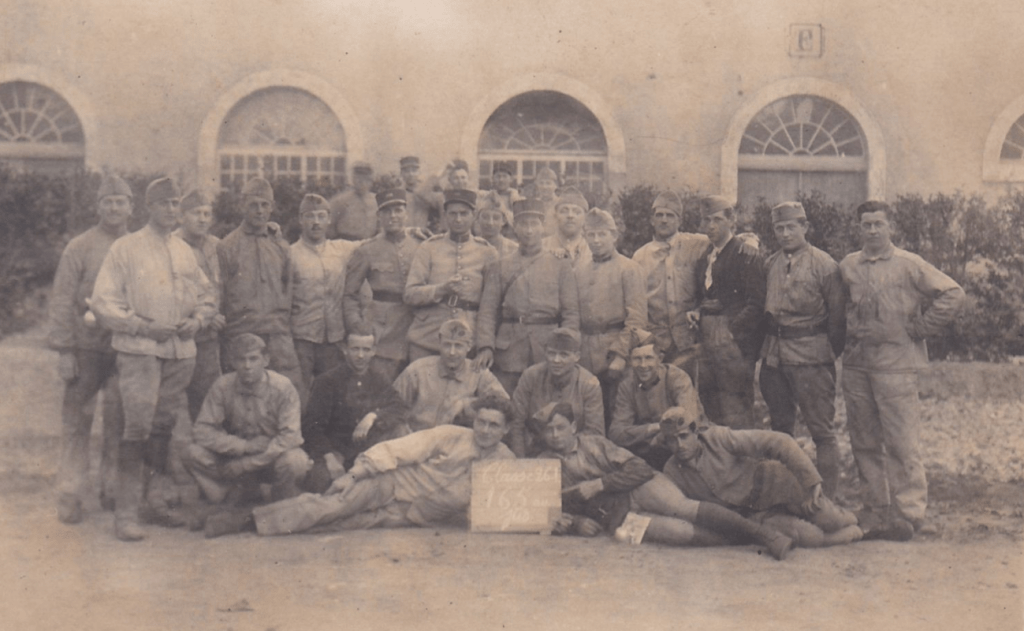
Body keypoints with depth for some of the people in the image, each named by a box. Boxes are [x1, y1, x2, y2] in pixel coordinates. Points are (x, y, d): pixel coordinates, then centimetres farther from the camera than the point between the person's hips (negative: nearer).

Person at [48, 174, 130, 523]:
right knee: (76, 422, 2)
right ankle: (69, 497, 10)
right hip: (87, 348, -2)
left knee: (120, 423, 7)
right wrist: (64, 350, -8)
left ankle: (113, 491, 20)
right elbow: (61, 300, -3)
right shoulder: (79, 247, -1)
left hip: (127, 349, 2)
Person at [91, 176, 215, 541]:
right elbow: (103, 303, -4)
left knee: (166, 428, 9)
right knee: (138, 426, -12)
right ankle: (127, 512, -9)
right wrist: (143, 325, -14)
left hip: (181, 351, 5)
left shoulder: (185, 251, 16)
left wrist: (198, 319, 1)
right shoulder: (125, 249, 0)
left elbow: (206, 295, 23)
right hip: (139, 350, -5)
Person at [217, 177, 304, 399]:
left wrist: (283, 321, 11)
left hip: (278, 336, 3)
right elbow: (218, 295, 2)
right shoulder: (226, 247, 3)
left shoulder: (280, 246, 14)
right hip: (239, 336, -3)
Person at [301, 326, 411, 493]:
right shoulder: (327, 382, -4)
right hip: (335, 447, -4)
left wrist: (373, 416, -23)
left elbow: (402, 409, -4)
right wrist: (329, 458, -23)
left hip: (368, 446, 4)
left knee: (400, 429, -20)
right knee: (318, 480, -36)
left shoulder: (379, 381, 9)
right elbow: (311, 425, -9)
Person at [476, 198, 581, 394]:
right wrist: (485, 346, -11)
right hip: (508, 354, 0)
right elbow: (487, 311, 3)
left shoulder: (561, 267, 9)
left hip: (548, 351, 0)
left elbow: (571, 314, 4)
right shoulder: (498, 267, 10)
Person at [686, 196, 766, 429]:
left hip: (734, 339, -7)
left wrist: (733, 331, -17)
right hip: (708, 339, 7)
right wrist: (696, 313, 7)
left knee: (736, 416, -6)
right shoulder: (705, 258, 18)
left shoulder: (747, 256, -6)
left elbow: (756, 304, -12)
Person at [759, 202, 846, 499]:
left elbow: (837, 315, -3)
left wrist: (829, 353, 0)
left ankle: (827, 498, 4)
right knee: (780, 426, 13)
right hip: (773, 355, 6)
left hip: (811, 356, -5)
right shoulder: (769, 265, 9)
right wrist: (769, 345, 13)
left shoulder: (824, 265, -6)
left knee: (821, 428, -2)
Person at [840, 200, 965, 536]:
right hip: (855, 363, 5)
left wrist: (920, 329, -5)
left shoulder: (909, 265, -3)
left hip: (896, 362, -5)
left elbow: (952, 294, -5)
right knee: (864, 440, 9)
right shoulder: (847, 266, 10)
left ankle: (910, 513, -1)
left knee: (902, 441, -7)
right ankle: (877, 506, 19)